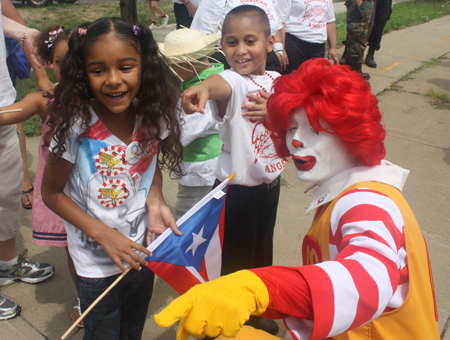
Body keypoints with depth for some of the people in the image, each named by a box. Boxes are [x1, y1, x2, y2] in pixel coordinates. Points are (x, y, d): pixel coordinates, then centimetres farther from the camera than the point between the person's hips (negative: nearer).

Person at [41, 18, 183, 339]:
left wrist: (156, 200, -16)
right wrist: (102, 233, -20)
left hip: (142, 253, 3)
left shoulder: (152, 116, -14)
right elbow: (52, 193, -11)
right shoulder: (75, 125, -23)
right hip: (96, 263, -3)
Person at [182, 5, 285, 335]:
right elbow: (222, 84, -44)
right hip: (238, 188, -6)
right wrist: (204, 87, -69)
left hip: (269, 182, 7)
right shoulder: (233, 82, -21)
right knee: (235, 258, 9)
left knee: (262, 250, 25)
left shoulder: (277, 81, -2)